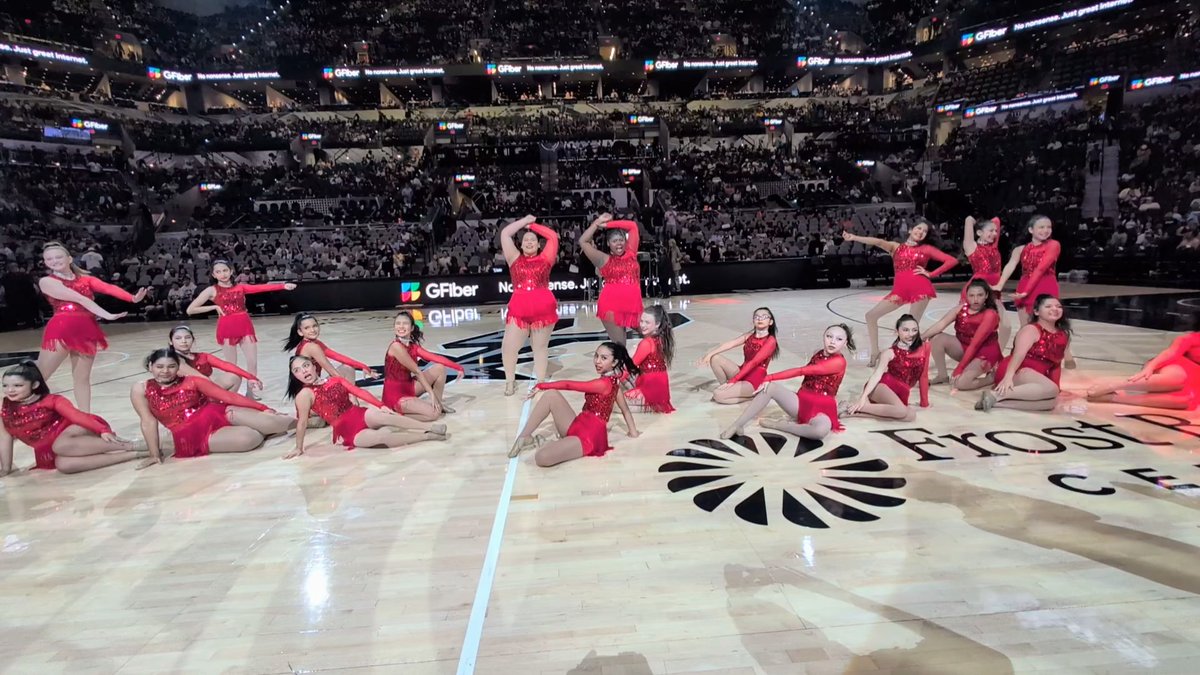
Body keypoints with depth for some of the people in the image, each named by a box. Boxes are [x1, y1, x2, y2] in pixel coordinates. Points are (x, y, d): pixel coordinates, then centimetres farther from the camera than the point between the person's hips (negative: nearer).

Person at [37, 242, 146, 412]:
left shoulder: (85, 279, 14)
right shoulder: (46, 281, 4)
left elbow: (108, 288, -6)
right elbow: (78, 298, -10)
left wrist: (133, 298, -27)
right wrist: (106, 315, -23)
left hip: (87, 329, 2)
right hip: (61, 328, -2)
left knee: (82, 378, 7)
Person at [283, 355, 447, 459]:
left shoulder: (334, 380, 9)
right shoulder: (305, 394, -6)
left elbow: (359, 392, 4)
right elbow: (303, 422, -4)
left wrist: (380, 405, -6)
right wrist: (299, 448, -2)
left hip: (359, 416, 4)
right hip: (346, 431, -4)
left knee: (378, 415, -30)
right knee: (382, 437, -29)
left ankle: (430, 427, -31)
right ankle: (429, 435, -28)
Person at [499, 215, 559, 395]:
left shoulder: (545, 259, 8)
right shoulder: (515, 258, 11)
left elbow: (553, 236, 4)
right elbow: (505, 234, 9)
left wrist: (533, 225, 13)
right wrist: (525, 221, 16)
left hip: (543, 309, -1)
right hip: (519, 310, 1)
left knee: (540, 347, 8)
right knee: (508, 347, -2)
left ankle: (540, 382, 20)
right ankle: (510, 381, 18)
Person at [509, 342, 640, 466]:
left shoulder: (603, 383, -20)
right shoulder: (613, 381, 9)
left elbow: (569, 385, -14)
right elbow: (626, 410, 15)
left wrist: (542, 385, -3)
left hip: (589, 437, -10)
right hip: (578, 427, 10)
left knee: (542, 458, -31)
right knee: (551, 395, -7)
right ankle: (524, 437, -4)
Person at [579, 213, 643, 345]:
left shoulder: (631, 253, 12)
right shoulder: (604, 260, 4)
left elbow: (633, 226, 12)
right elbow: (583, 241, -1)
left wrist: (608, 224, 8)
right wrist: (597, 223, 1)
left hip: (633, 305, 4)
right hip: (611, 306, -4)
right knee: (619, 345, -4)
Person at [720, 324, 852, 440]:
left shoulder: (839, 361, -13)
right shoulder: (817, 353, 10)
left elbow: (801, 371, -20)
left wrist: (769, 377, -23)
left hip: (822, 410, -5)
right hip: (801, 402, 6)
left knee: (821, 430, -40)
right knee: (770, 386, -20)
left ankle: (777, 425, -19)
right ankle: (737, 426, -19)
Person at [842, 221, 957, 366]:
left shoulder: (926, 249, 14)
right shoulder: (895, 247, 16)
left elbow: (952, 261, 10)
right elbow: (878, 242, -2)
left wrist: (931, 274, 1)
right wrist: (854, 238, -20)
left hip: (920, 288, -2)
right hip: (900, 290, 2)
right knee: (871, 315, -2)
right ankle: (875, 353, 10)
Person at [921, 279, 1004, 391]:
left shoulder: (990, 314, -20)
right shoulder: (961, 308, -5)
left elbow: (975, 344, -25)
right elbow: (941, 324, -17)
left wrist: (959, 368, -28)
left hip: (985, 352, -6)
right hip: (964, 347, 6)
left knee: (961, 383, -26)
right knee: (936, 338, -18)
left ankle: (993, 377, 4)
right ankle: (942, 376, -3)